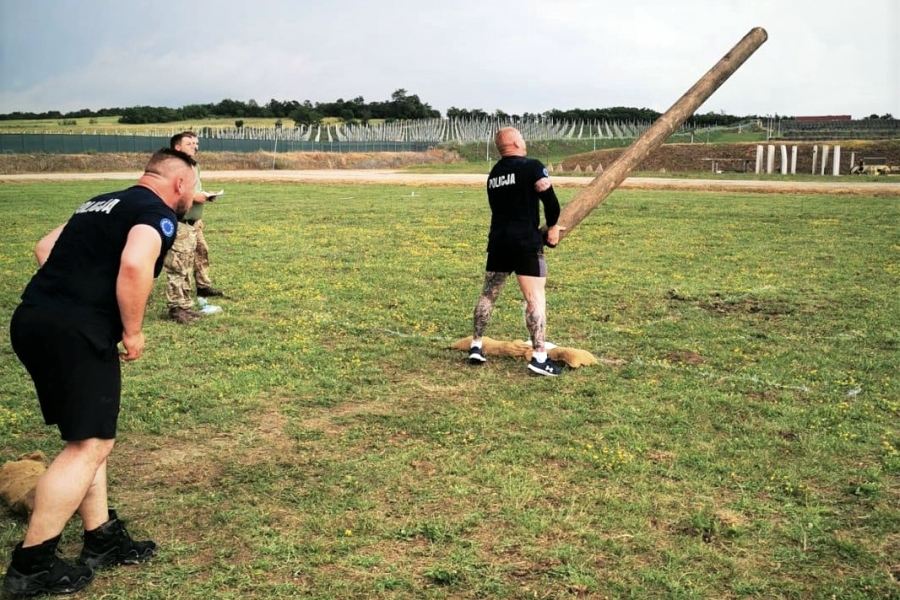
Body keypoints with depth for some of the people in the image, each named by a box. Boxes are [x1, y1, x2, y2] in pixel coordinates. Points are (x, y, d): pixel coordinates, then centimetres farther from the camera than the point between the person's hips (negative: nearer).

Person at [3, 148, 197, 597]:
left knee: (86, 437, 18)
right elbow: (134, 265, -22)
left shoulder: (102, 203, 24)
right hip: (76, 332, -9)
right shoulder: (158, 212, -3)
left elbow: (45, 249, 27)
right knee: (89, 444, -2)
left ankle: (102, 540, 28)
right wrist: (133, 331, -10)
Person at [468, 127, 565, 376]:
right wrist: (553, 227, 5)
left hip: (498, 240, 6)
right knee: (535, 298, -5)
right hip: (526, 243, -6)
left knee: (489, 294, 16)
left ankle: (476, 346, 21)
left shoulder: (493, 174, 16)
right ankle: (539, 356, -8)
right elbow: (549, 198, -13)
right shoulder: (532, 166, -5)